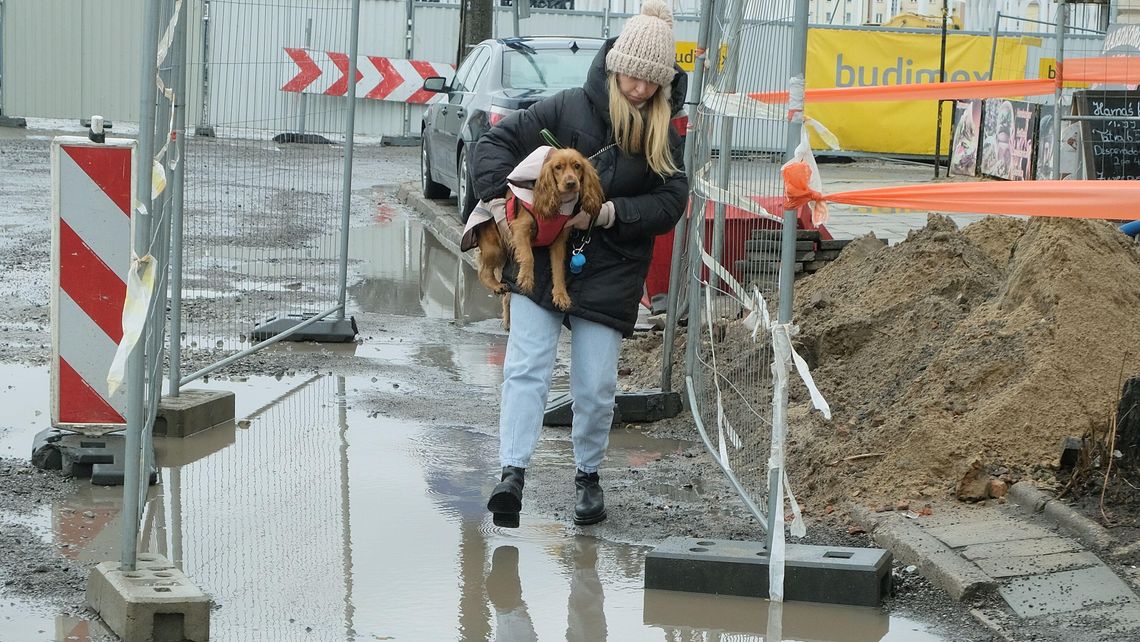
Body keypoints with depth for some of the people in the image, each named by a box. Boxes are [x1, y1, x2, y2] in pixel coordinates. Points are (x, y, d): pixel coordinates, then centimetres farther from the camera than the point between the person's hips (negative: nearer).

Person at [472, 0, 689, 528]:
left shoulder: (662, 135, 2)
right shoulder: (569, 108, -4)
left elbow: (670, 202, -3)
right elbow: (498, 142, 0)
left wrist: (610, 213, -16)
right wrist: (498, 196, -15)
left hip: (610, 273, 1)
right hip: (540, 260, -1)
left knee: (596, 386, 2)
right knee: (527, 367, -11)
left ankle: (588, 475, 22)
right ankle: (512, 472, -16)